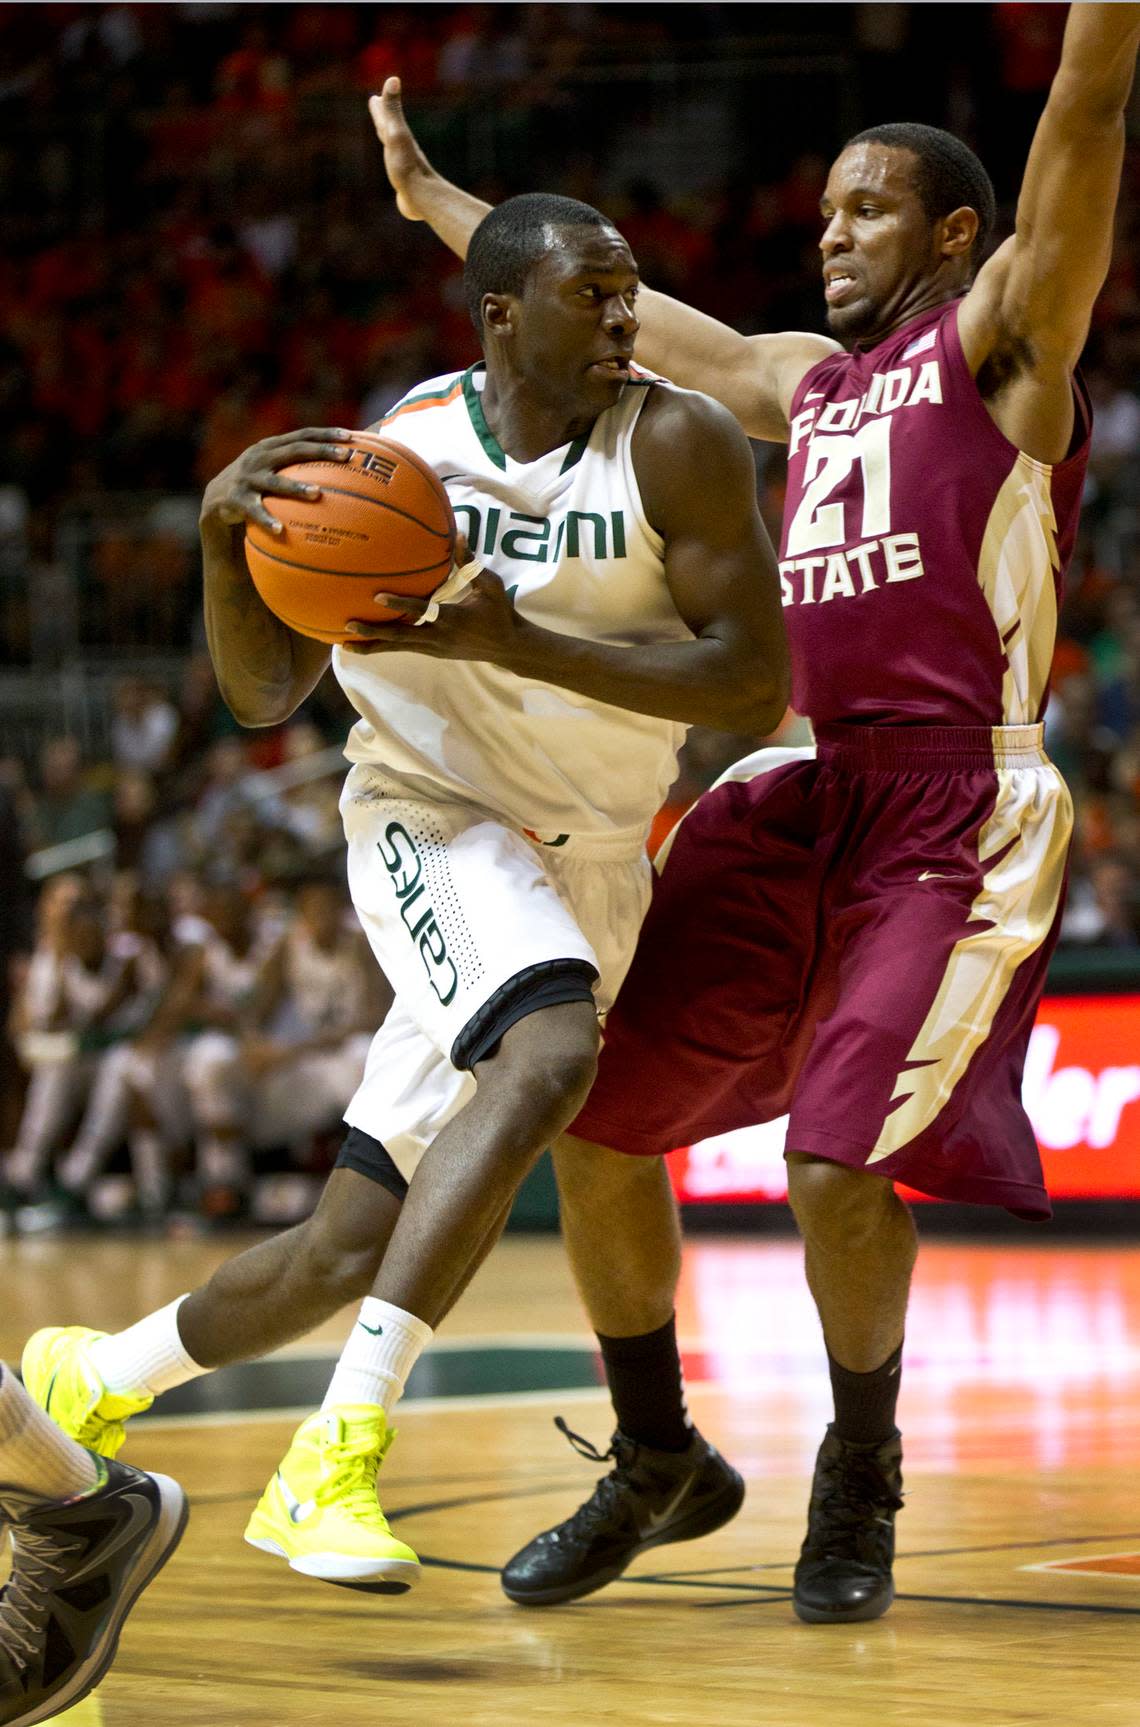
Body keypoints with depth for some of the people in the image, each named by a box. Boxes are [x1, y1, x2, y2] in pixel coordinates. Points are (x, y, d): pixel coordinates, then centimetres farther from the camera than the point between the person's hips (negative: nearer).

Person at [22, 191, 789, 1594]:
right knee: (552, 1054, -35)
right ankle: (334, 1463, -33)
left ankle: (95, 1377, 30)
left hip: (589, 860, 2)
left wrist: (518, 642, -29)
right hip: (435, 815, -2)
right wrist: (224, 532, -25)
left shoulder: (677, 445, -13)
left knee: (353, 1252, 3)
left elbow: (755, 686, -19)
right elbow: (264, 695, -5)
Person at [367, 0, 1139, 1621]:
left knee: (835, 1165, -18)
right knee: (591, 1118, 3)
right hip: (798, 792, 7)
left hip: (956, 814, -7)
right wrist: (434, 198, 41)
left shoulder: (1001, 340, 3)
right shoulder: (799, 381, 21)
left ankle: (861, 1478, 8)